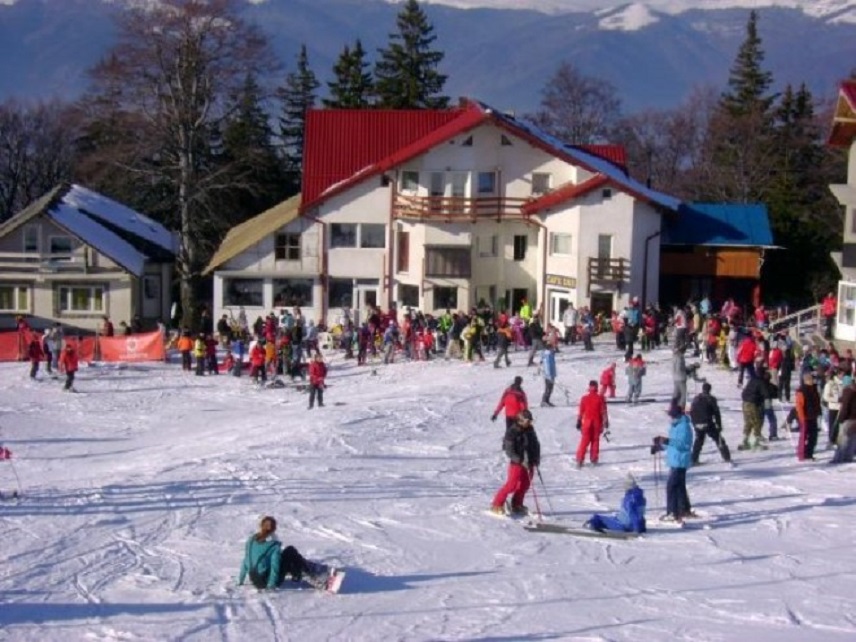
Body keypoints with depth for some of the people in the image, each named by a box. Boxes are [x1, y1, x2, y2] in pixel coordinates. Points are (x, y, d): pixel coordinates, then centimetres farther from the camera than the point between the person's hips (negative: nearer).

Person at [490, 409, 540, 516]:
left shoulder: (530, 430, 6)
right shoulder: (512, 432, -13)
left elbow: (536, 445, 16)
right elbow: (509, 450, -17)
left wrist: (536, 459, 3)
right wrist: (520, 460, -26)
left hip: (529, 463, 6)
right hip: (517, 462, -6)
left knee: (525, 485, 9)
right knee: (512, 484, -11)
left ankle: (517, 505, 24)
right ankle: (497, 505, -3)